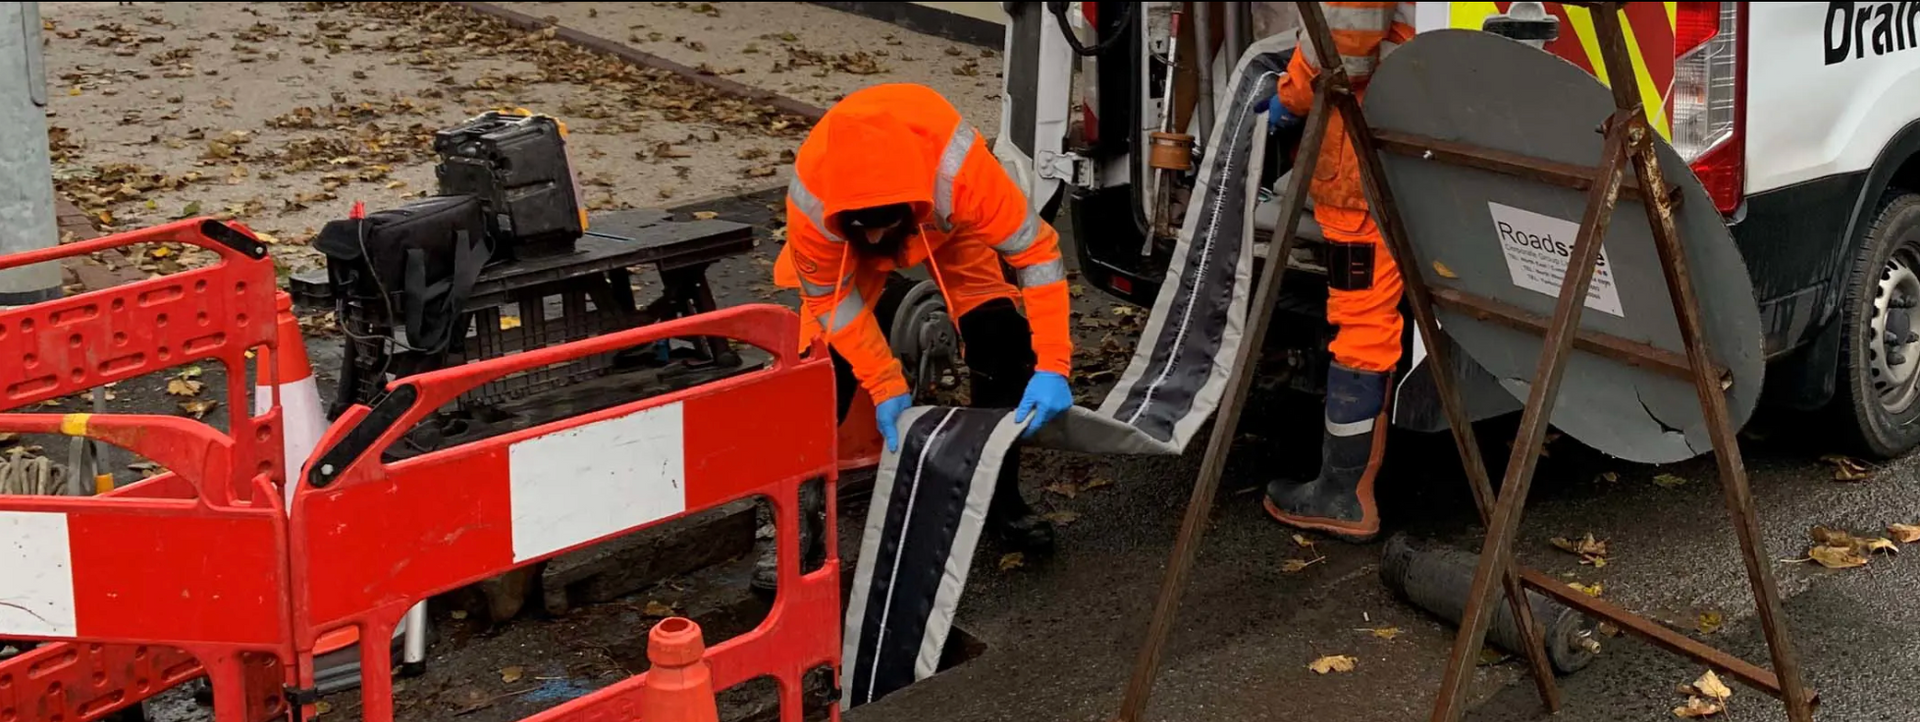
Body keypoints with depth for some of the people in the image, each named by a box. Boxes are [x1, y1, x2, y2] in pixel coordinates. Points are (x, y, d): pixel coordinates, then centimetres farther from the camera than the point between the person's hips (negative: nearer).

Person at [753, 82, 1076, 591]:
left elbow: (1036, 250, -35)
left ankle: (1001, 500, 6)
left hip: (949, 225, 0)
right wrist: (885, 387, -27)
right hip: (840, 245, 0)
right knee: (826, 360, -17)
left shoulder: (958, 171, -46)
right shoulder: (810, 202, -40)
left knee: (1002, 339, -14)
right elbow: (831, 298, -23)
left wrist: (1051, 367, -40)